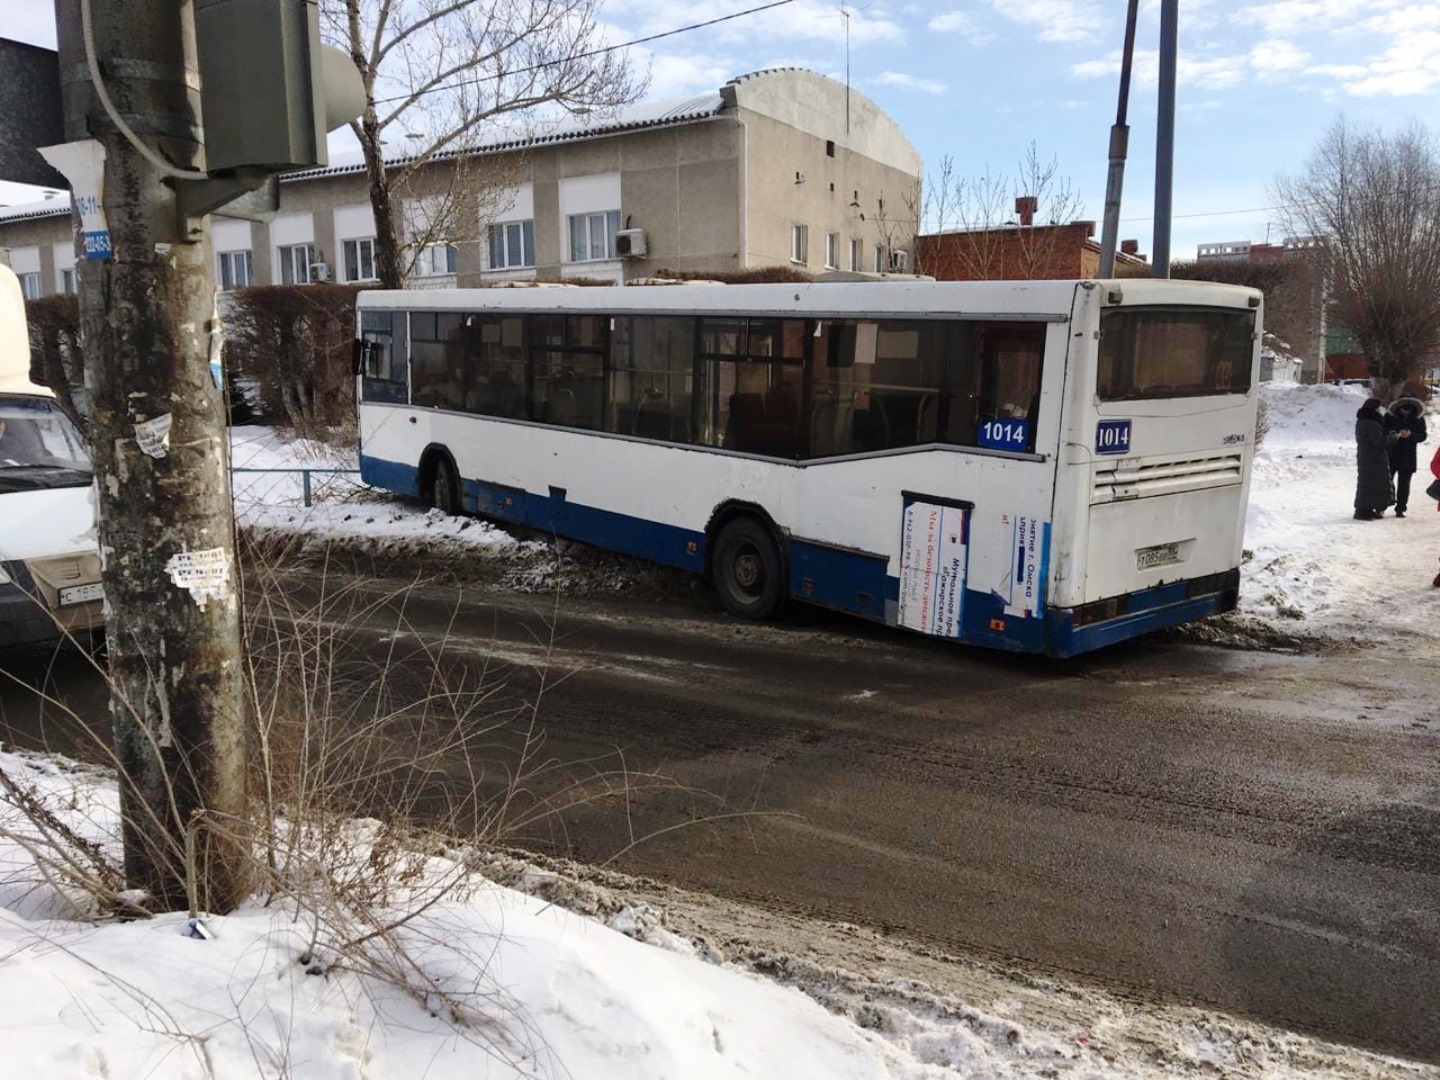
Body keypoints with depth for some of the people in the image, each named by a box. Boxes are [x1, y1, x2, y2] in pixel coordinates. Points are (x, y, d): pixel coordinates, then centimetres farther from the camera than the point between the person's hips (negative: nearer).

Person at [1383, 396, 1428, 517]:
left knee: (1404, 484, 4)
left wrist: (1411, 435, -21)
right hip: (1390, 455, -1)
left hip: (1408, 457, 1)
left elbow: (1422, 436, -1)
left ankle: (1400, 509, 10)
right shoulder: (1389, 416, -3)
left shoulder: (1418, 419, 1)